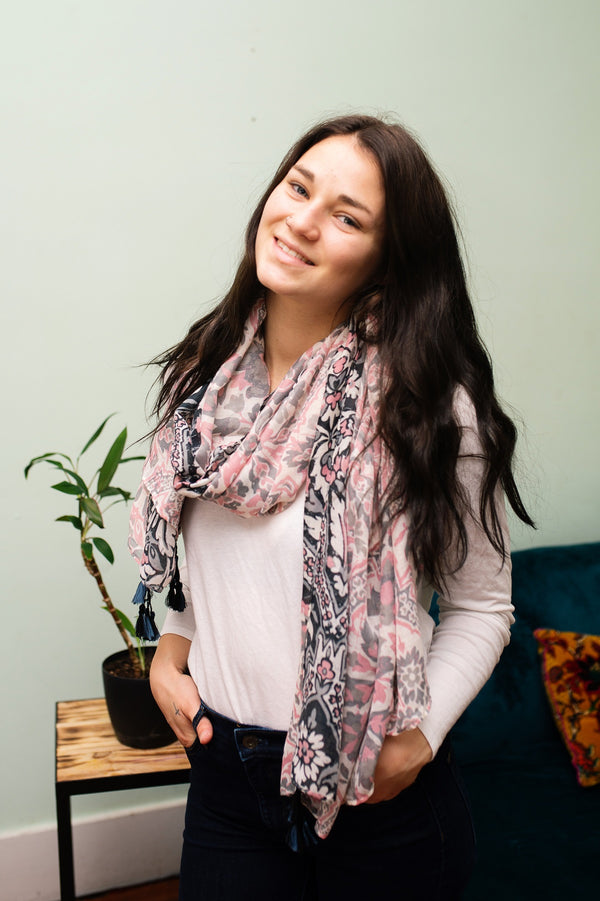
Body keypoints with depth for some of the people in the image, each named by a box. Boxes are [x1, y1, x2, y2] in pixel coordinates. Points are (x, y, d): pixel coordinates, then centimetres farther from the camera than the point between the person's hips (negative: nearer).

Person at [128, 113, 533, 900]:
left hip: (375, 795, -3)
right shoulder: (209, 369, -3)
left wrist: (417, 737, -14)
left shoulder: (434, 408, -17)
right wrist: (173, 645, 1)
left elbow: (482, 607, -6)